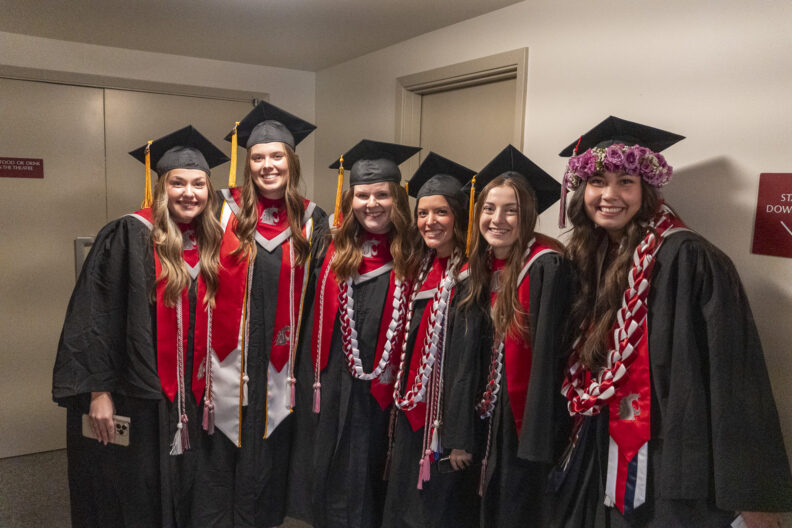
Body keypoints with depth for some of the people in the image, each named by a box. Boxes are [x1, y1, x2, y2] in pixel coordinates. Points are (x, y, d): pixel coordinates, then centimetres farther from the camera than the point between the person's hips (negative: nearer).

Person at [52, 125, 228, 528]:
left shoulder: (207, 247, 6)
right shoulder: (128, 238, -12)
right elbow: (95, 315, -14)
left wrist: (201, 391, 10)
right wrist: (98, 392, -16)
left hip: (183, 402, 6)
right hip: (129, 401, -5)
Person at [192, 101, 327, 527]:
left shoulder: (311, 221, 2)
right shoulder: (224, 209, -3)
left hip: (279, 361, 1)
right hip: (227, 357, -1)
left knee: (266, 454, 13)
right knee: (221, 453, 9)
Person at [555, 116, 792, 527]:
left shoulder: (687, 259, -16)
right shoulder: (589, 259, 5)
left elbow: (732, 377, -17)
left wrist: (749, 491, -16)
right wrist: (581, 443, 14)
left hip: (675, 470, -6)